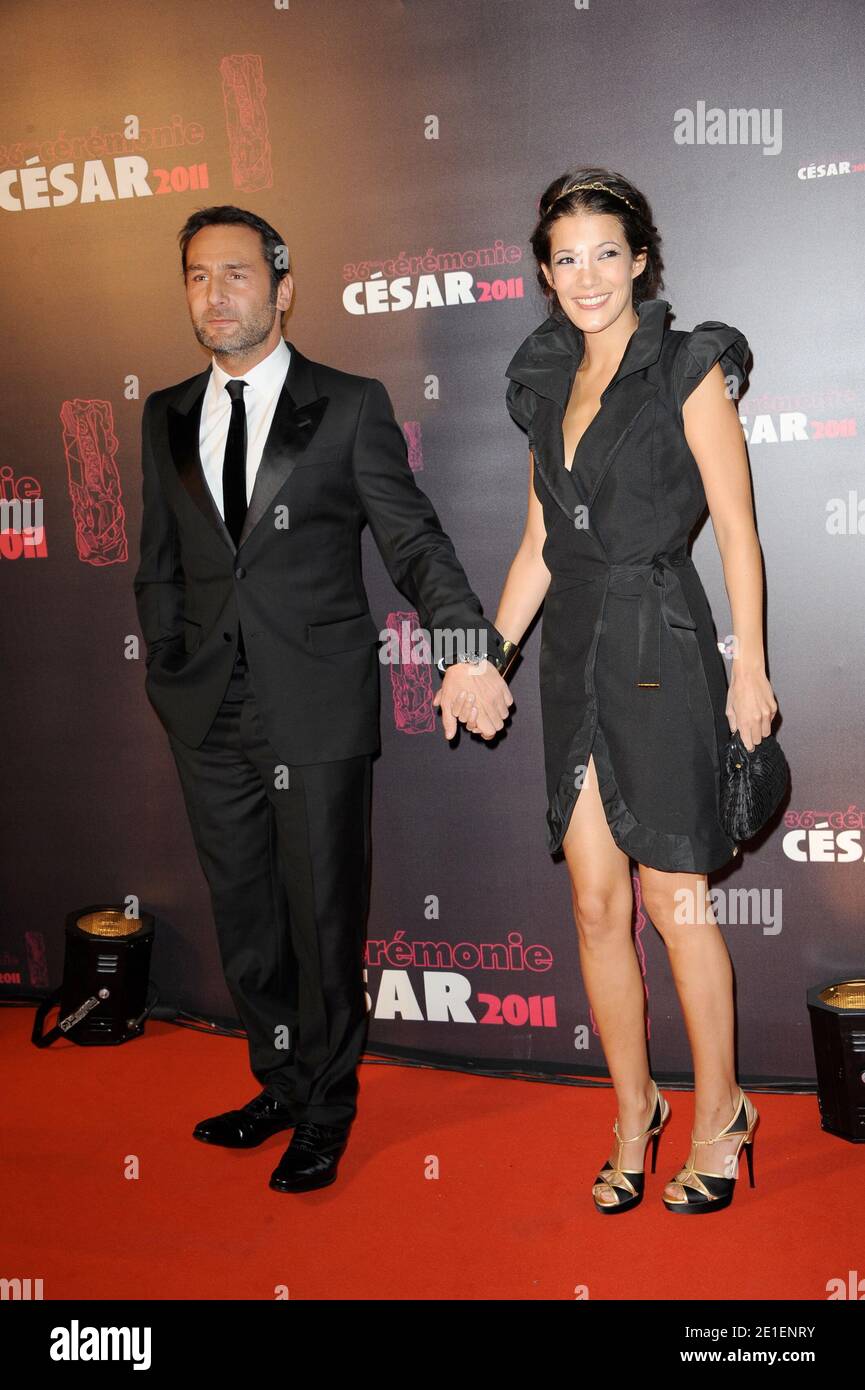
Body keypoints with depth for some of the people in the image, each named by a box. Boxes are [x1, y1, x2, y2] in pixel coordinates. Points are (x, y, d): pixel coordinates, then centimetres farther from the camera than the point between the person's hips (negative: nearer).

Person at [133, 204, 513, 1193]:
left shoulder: (349, 407, -2)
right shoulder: (167, 417, 11)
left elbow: (413, 541, -8)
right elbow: (160, 566, 16)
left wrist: (466, 646, -23)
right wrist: (170, 675, 8)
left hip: (318, 710, -4)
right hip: (209, 718, 4)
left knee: (324, 915, 6)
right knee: (243, 917, 14)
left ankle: (325, 1111, 25)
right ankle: (280, 1086, 35)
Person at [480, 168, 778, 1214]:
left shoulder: (689, 371, -3)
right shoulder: (548, 385, 14)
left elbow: (737, 533, -5)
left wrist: (748, 670, -10)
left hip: (661, 655, -5)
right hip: (575, 657, 6)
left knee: (674, 903, 0)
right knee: (596, 904, 7)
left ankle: (718, 1112, 20)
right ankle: (633, 1113, 23)